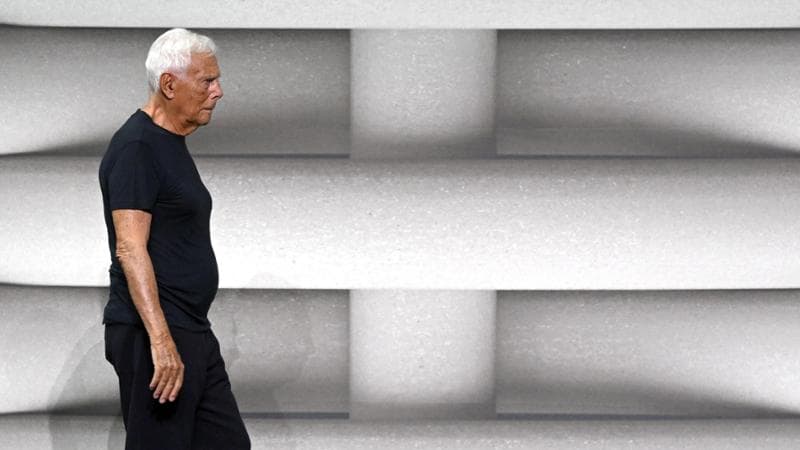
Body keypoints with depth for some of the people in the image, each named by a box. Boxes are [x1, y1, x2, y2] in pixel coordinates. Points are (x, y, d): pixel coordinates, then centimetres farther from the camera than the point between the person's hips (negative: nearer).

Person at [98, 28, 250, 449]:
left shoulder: (172, 143, 16)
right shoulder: (136, 148, -15)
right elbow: (130, 249, -22)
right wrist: (161, 340, -28)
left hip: (193, 333, 10)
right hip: (153, 335, -10)